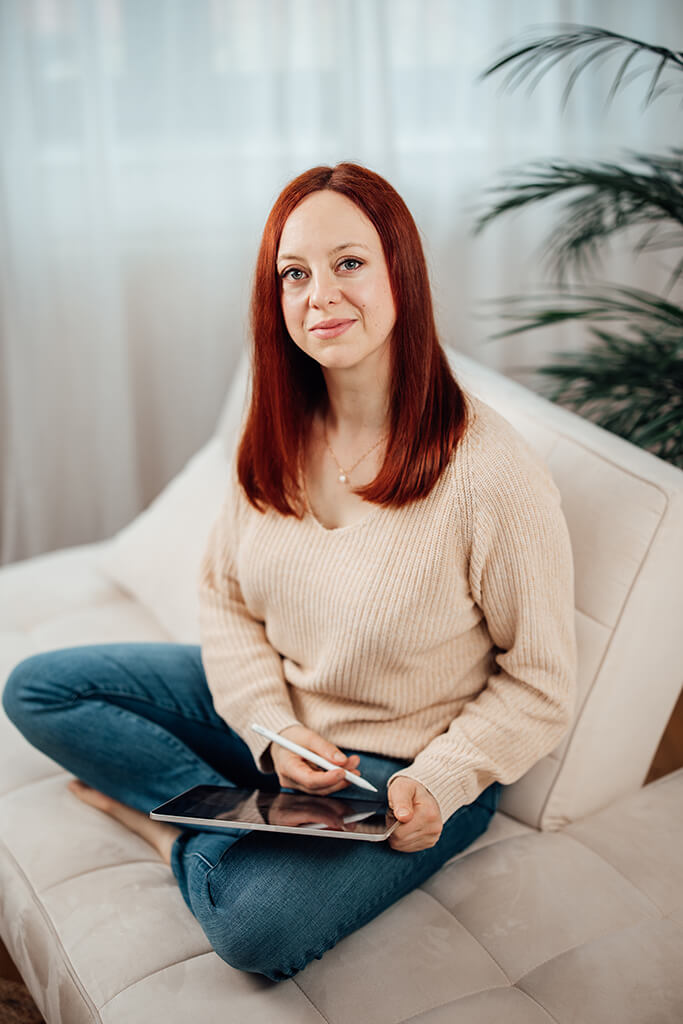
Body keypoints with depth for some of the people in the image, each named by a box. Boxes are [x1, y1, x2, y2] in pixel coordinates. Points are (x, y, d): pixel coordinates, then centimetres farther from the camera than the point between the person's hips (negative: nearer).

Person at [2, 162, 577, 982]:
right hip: (271, 707, 6)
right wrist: (272, 728, -12)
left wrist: (438, 784, -23)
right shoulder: (277, 438, -7)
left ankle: (164, 814, 0)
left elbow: (538, 686, -13)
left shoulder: (494, 475, -25)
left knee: (257, 926, -31)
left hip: (405, 764, -5)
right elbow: (224, 596, 3)